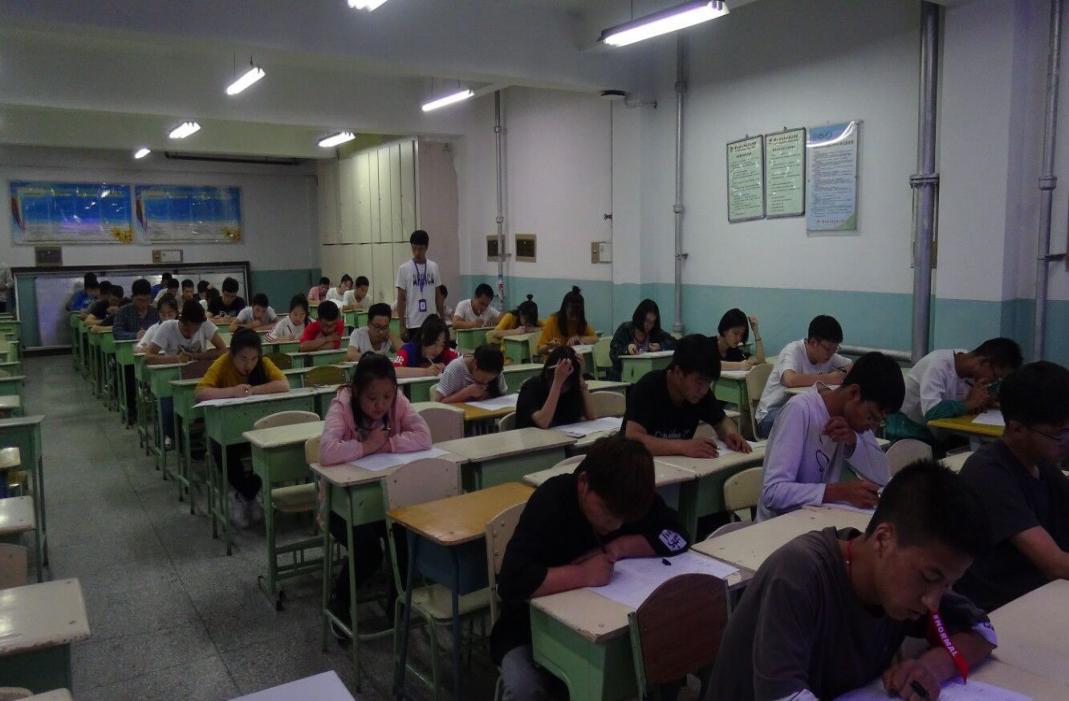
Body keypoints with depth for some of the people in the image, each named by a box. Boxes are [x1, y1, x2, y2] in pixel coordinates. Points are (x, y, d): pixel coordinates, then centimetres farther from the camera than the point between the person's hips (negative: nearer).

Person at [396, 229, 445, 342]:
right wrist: (402, 325, -9)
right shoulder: (404, 269, -5)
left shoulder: (434, 267, 6)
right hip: (413, 323, -4)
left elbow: (438, 296, 11)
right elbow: (401, 299, -4)